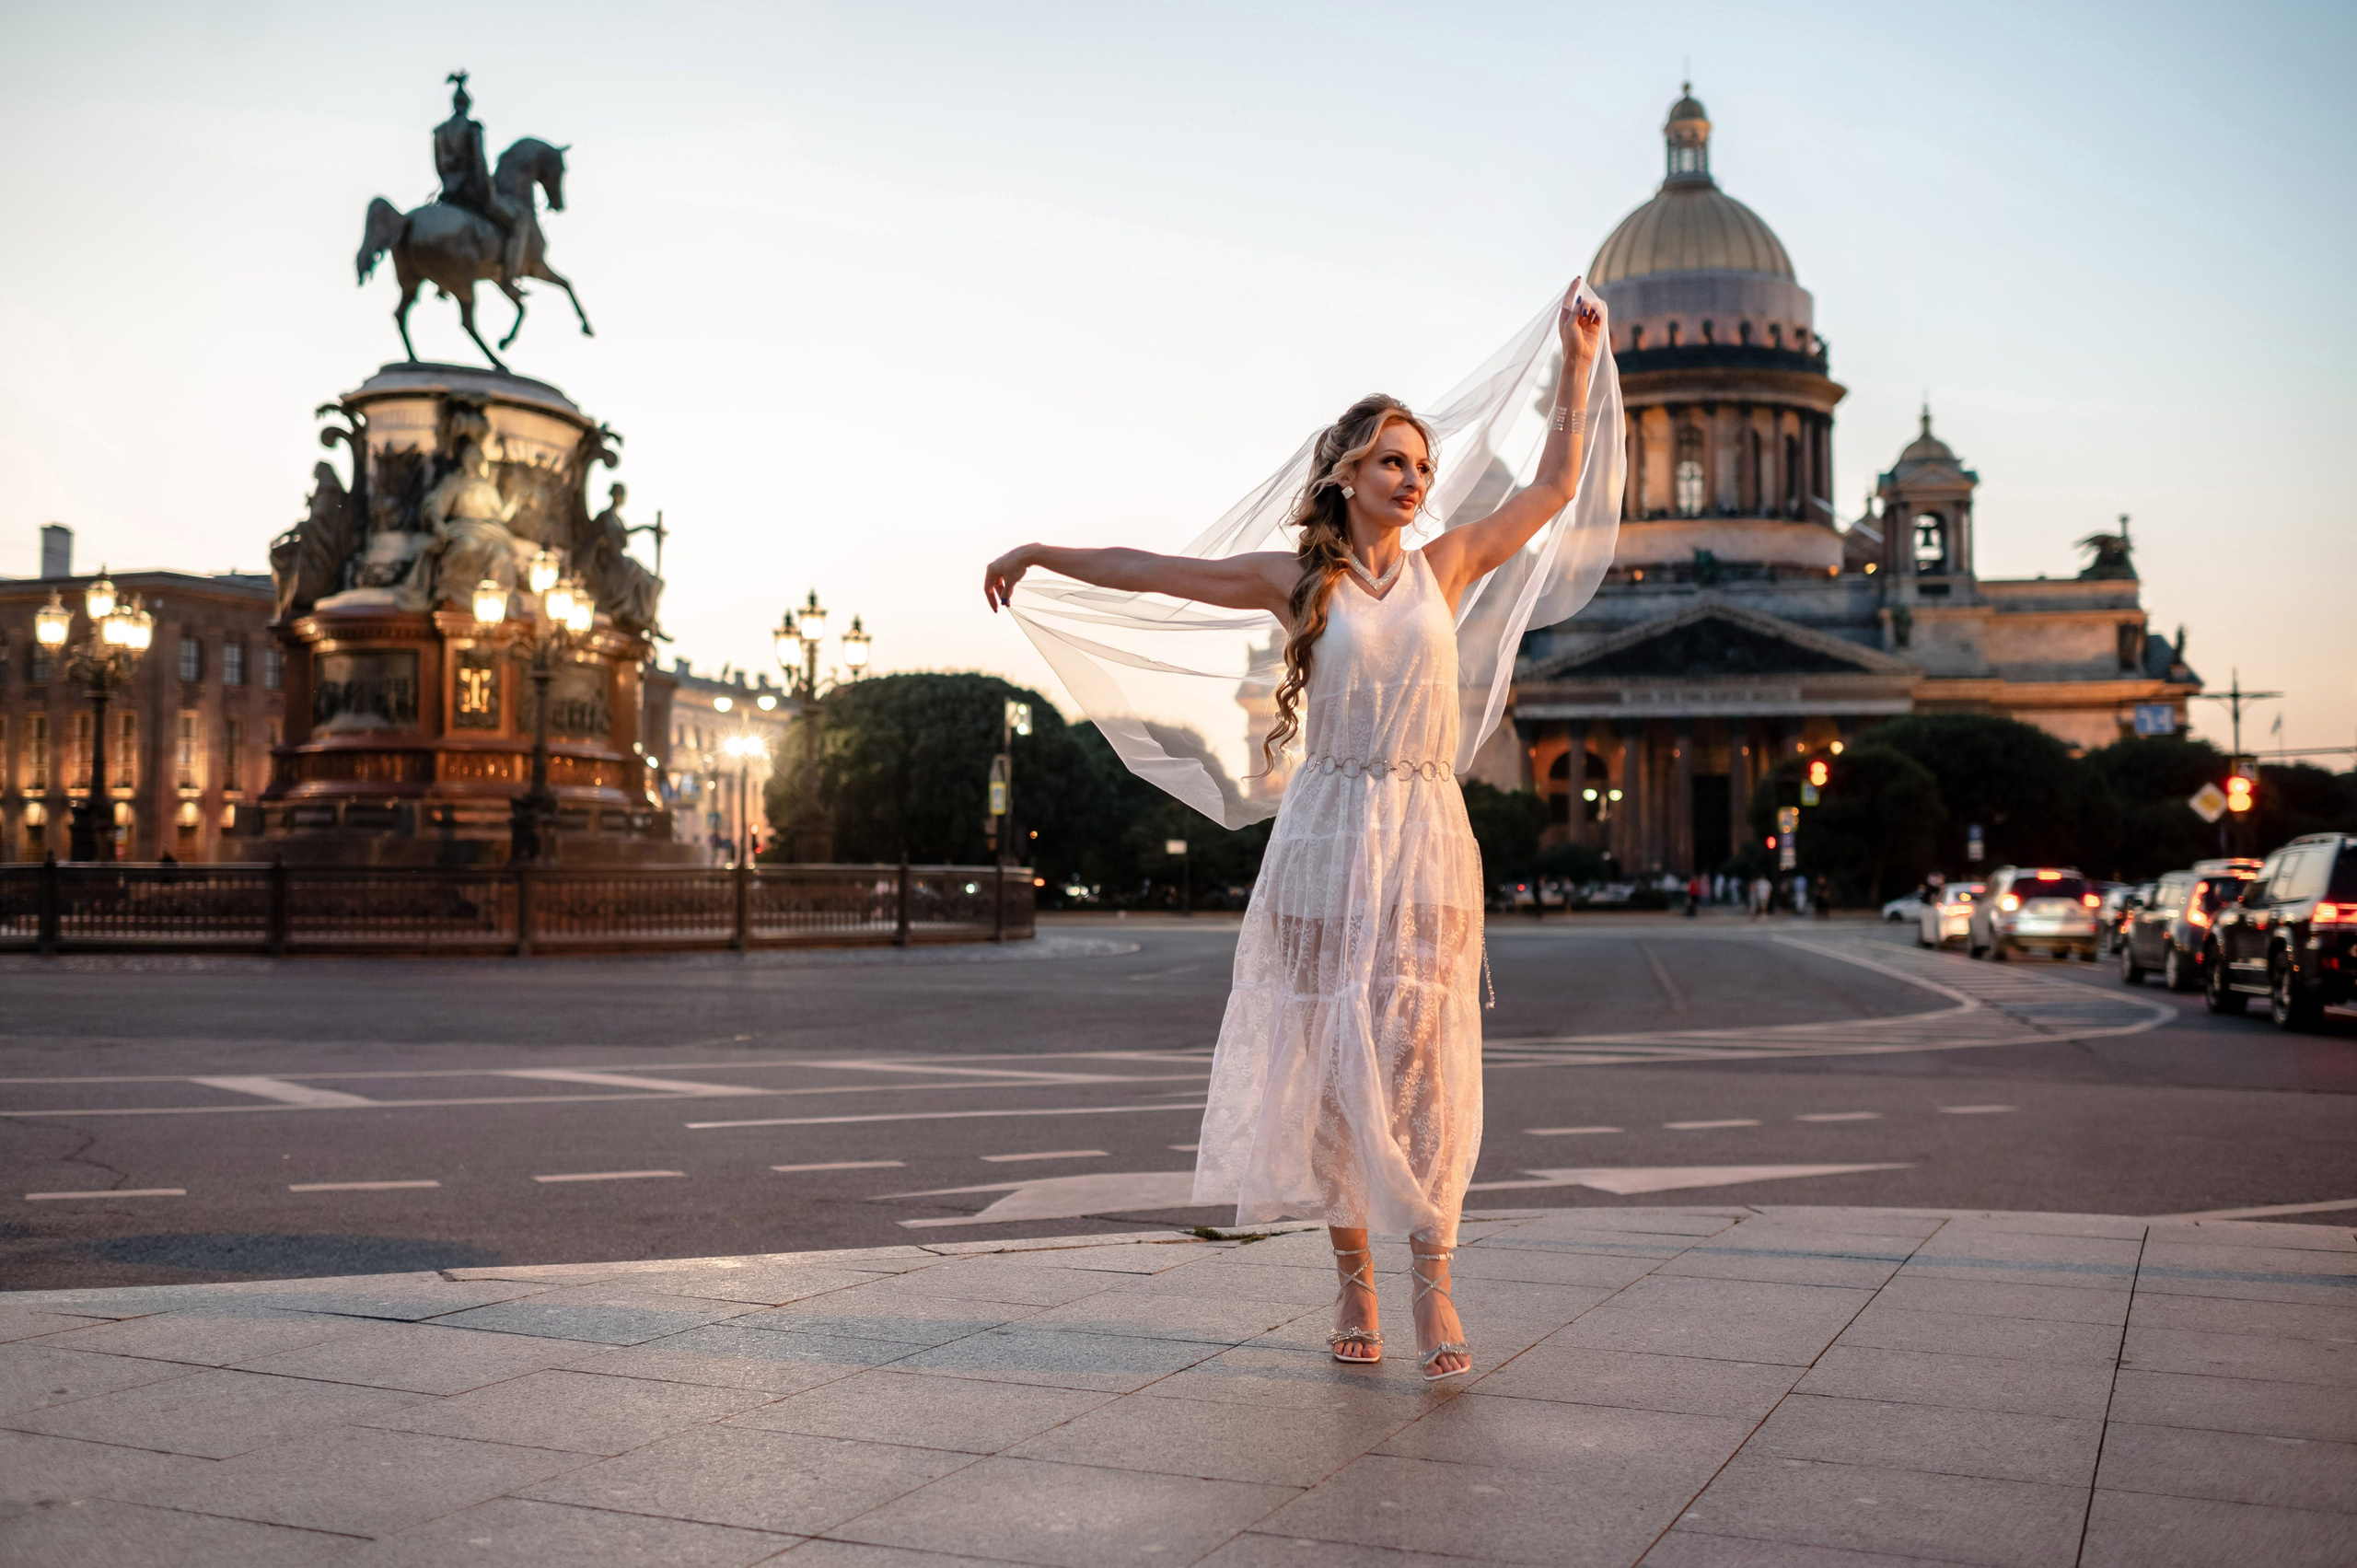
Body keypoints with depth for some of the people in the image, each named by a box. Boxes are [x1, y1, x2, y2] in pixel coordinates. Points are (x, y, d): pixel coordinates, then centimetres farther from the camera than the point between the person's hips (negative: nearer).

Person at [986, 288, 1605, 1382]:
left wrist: (1576, 362, 10)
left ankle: (1432, 1282, 0)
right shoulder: (1298, 579, 4)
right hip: (1328, 830, -1)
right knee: (1330, 1054, 2)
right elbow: (1153, 570, 8)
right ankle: (1353, 1280, 12)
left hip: (1425, 834, 1)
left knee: (1420, 1056, -5)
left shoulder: (1445, 566, 9)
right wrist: (1042, 554, 12)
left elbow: (1555, 484, 13)